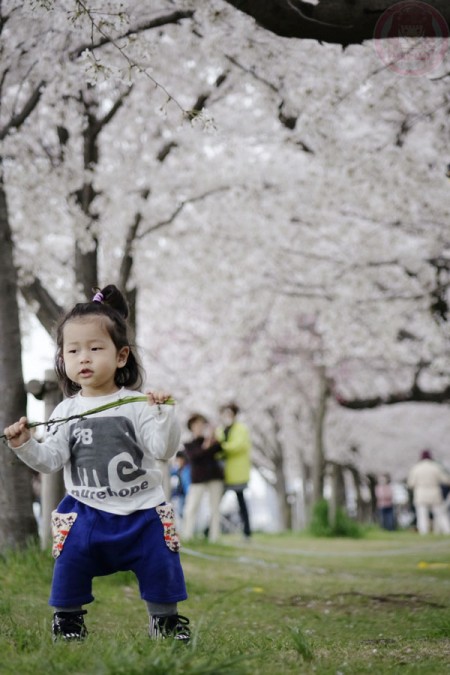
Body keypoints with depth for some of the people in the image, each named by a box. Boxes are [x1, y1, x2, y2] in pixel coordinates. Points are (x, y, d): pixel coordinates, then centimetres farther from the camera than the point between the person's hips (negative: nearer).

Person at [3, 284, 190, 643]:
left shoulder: (137, 404, -7)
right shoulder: (66, 412, -1)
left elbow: (163, 449, -12)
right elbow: (51, 459, -3)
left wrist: (164, 414, -25)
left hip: (142, 511, -1)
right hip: (85, 514, 1)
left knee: (161, 568, 3)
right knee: (70, 566, 1)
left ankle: (166, 620, 23)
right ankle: (67, 619, 22)